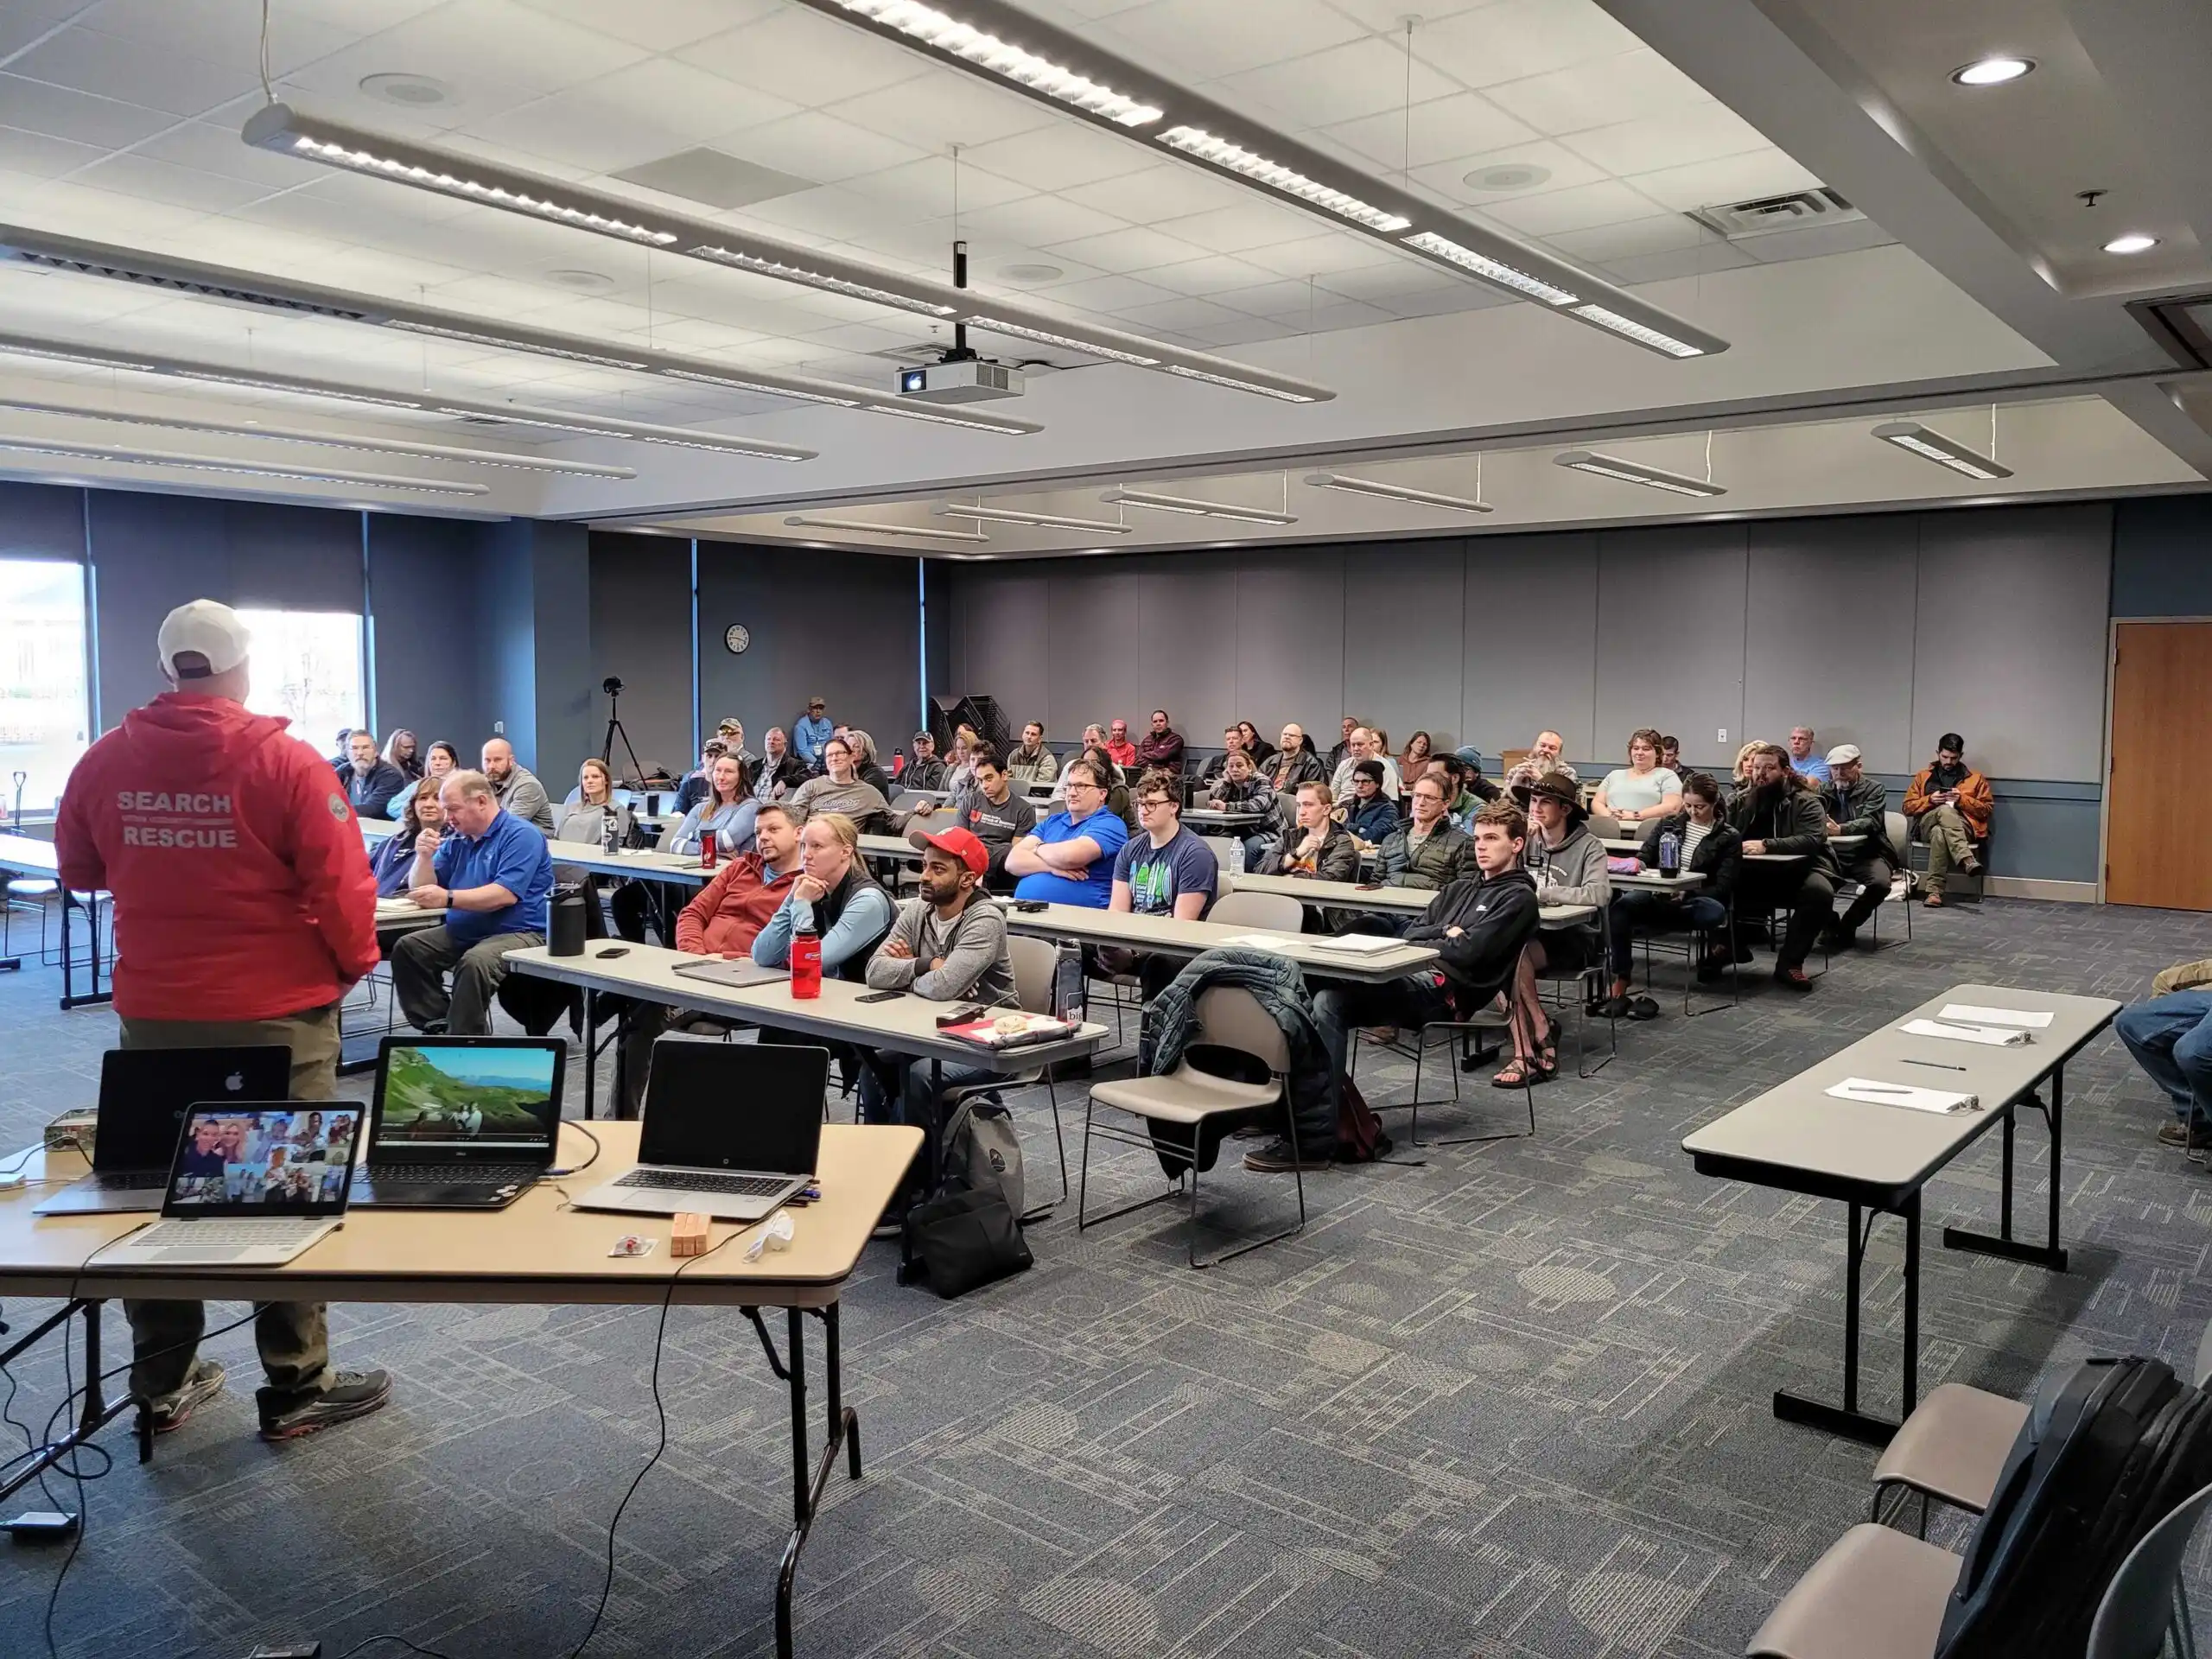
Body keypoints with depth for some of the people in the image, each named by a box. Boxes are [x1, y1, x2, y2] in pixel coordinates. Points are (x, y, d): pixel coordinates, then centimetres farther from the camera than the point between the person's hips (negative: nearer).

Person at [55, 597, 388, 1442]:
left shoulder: (105, 762, -1)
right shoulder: (288, 763, -15)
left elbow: (80, 872, 13)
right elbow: (342, 887, -15)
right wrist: (354, 964, 2)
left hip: (153, 1016, 4)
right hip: (278, 1014, -4)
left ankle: (162, 1383, 28)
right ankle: (297, 1389, 13)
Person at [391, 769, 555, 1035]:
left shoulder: (520, 835, -12)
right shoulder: (456, 839, 12)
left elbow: (506, 894, -24)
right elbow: (425, 888, 13)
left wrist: (448, 898, -30)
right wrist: (424, 856, -7)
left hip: (518, 932, -9)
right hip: (463, 931, 9)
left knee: (474, 963, -35)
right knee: (407, 949, -7)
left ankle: (464, 1040, -20)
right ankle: (437, 1026, -7)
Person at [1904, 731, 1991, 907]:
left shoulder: (1975, 778, 16)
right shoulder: (1924, 775, 19)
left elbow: (1987, 808, 10)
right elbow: (1908, 807, 14)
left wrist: (1963, 799, -6)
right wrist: (1929, 800, -6)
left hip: (1962, 827, 0)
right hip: (1928, 825, 0)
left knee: (1940, 833, -41)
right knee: (1945, 810, -39)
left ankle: (1935, 890, -48)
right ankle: (1967, 860, -56)